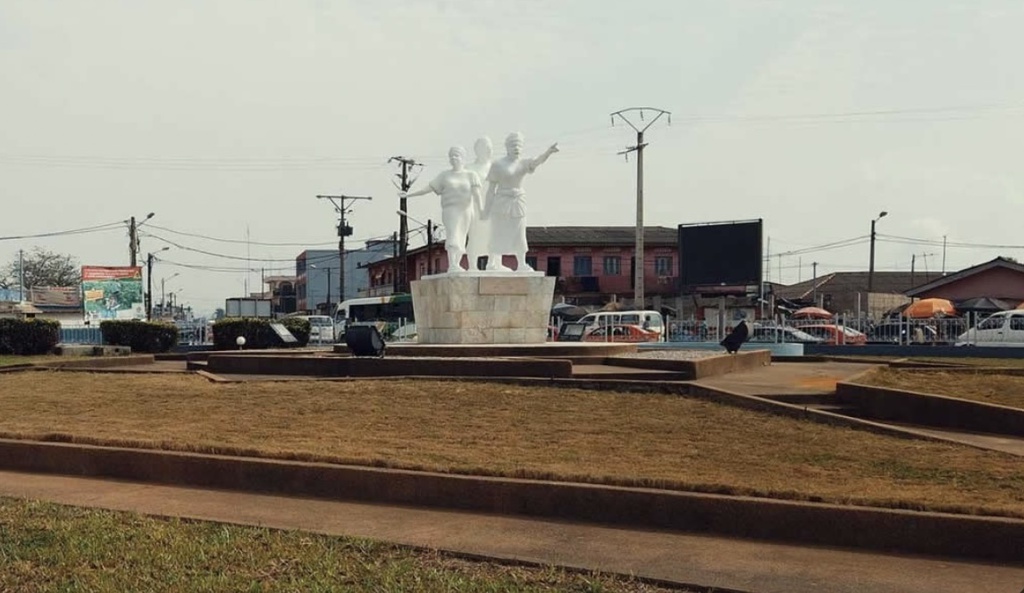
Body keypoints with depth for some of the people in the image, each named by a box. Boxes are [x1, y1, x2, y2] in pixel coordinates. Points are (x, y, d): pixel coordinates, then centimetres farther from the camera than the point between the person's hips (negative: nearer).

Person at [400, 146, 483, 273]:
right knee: (452, 236, -20)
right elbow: (429, 188, 7)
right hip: (450, 209, -2)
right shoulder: (444, 175, 10)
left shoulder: (471, 175, 7)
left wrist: (480, 210, -19)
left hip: (465, 211, 2)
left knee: (460, 241, 3)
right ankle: (452, 266, -32)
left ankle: (456, 266, 10)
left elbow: (476, 193, -5)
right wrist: (409, 195, 0)